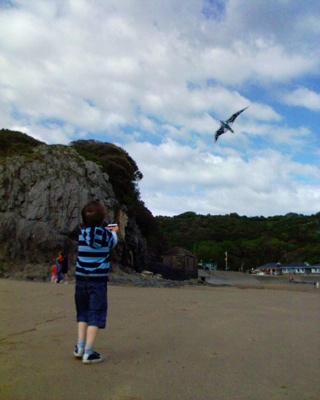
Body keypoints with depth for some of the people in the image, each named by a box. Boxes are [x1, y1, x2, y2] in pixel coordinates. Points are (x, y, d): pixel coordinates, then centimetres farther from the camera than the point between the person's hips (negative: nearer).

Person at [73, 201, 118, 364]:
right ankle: (88, 352, -2)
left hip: (81, 278, 4)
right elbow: (113, 242, 17)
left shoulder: (82, 233, 2)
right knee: (96, 314, 1)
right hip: (98, 280, -4)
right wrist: (113, 232, 37)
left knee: (83, 312, 17)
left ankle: (80, 347, 16)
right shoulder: (105, 233, -5)